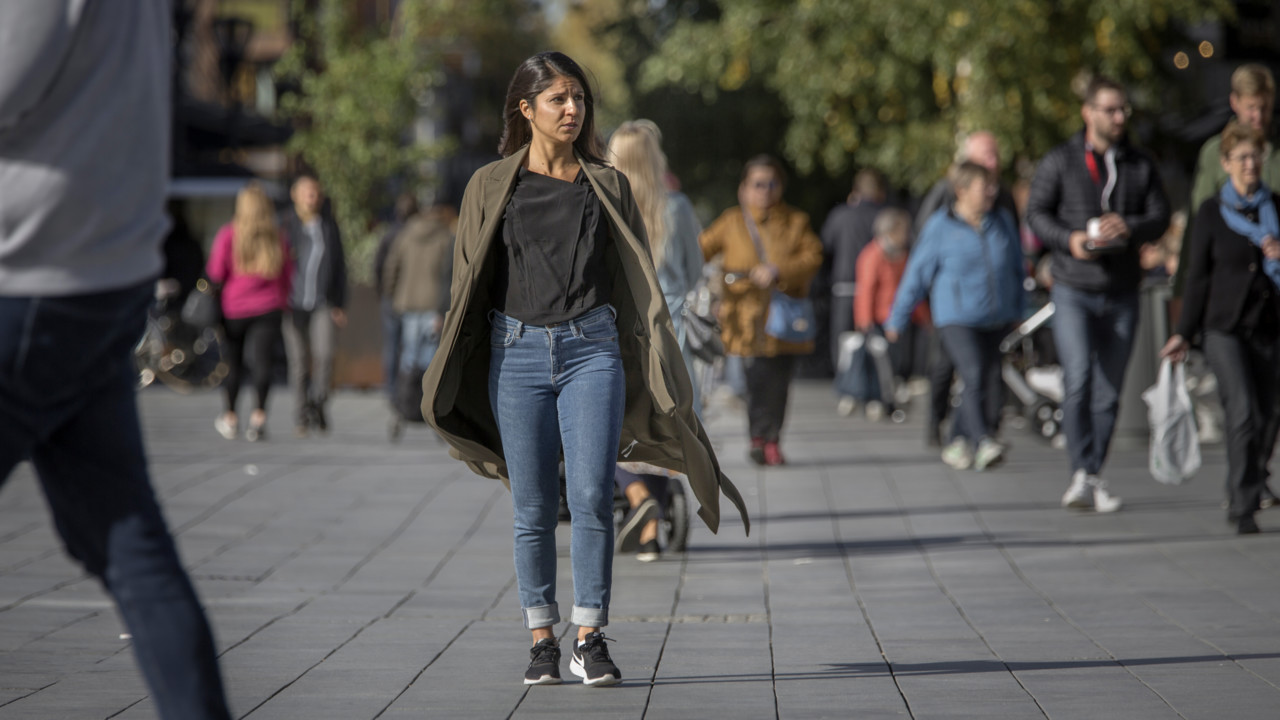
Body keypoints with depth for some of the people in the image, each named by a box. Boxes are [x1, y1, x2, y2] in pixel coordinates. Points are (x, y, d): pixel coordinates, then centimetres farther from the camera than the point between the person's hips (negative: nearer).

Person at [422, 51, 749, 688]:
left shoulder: (607, 185, 10)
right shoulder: (491, 186, 8)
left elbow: (637, 280, 13)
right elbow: (468, 282, 11)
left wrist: (657, 367, 8)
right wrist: (448, 379, 9)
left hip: (592, 349, 0)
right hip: (517, 353, 0)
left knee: (591, 496, -10)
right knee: (533, 509, 2)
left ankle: (590, 640, -4)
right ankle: (541, 641, 10)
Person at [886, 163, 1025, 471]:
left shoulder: (1003, 222, 7)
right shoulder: (940, 227, -5)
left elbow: (1017, 269, 20)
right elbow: (917, 274, 1)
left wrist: (1017, 309, 24)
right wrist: (896, 319, 5)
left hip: (996, 319, 5)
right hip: (956, 318, -5)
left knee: (987, 381, 6)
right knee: (974, 377, -21)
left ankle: (957, 443, 21)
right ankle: (984, 444, -26)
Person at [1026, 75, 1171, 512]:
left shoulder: (1141, 166, 9)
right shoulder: (1060, 162, 2)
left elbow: (1160, 216, 5)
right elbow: (1036, 212, 0)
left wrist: (1130, 227, -17)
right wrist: (1070, 239, -18)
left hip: (1121, 294, 3)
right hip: (1073, 291, -3)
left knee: (1108, 391, 4)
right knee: (1079, 378, -18)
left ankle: (1093, 479, 14)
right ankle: (1082, 473, -17)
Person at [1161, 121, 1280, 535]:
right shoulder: (1211, 213, 2)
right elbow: (1198, 277, 5)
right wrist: (1185, 333, 5)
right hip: (1224, 327, -3)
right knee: (1243, 411, -17)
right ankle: (1243, 508, -13)